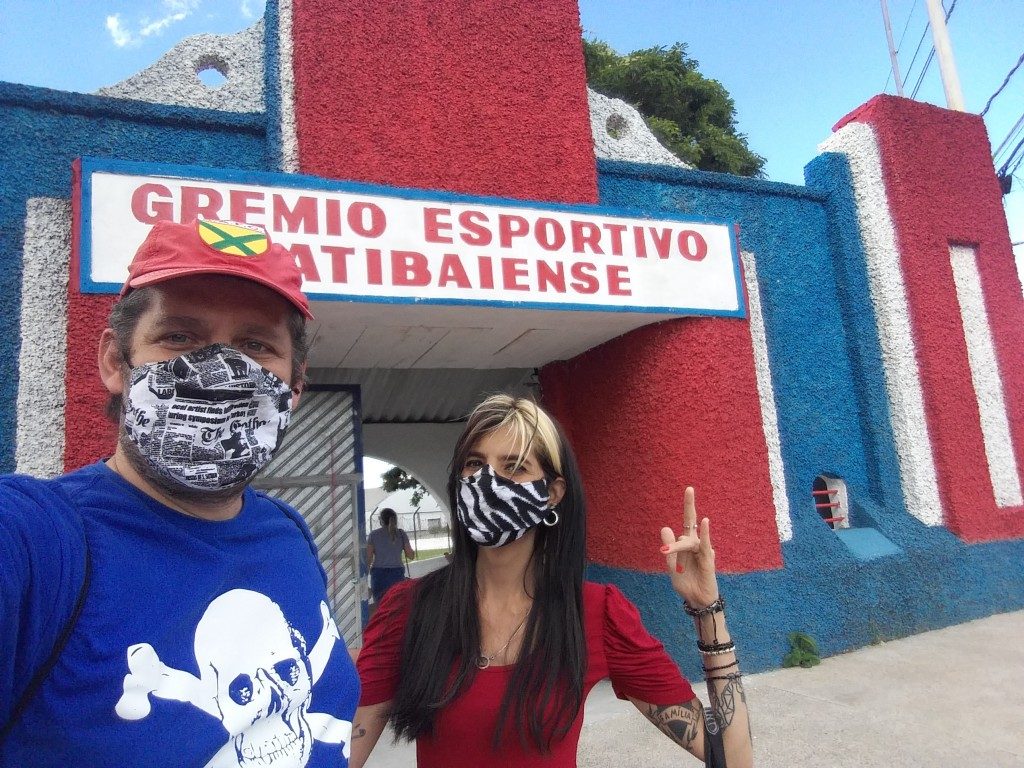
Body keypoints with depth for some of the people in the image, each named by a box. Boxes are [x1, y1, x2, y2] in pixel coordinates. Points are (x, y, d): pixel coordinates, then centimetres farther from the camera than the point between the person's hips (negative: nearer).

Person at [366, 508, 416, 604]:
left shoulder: (374, 534, 0)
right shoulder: (401, 534, 3)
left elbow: (368, 558, -2)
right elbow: (411, 556, 3)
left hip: (379, 575, -1)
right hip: (397, 574, 1)